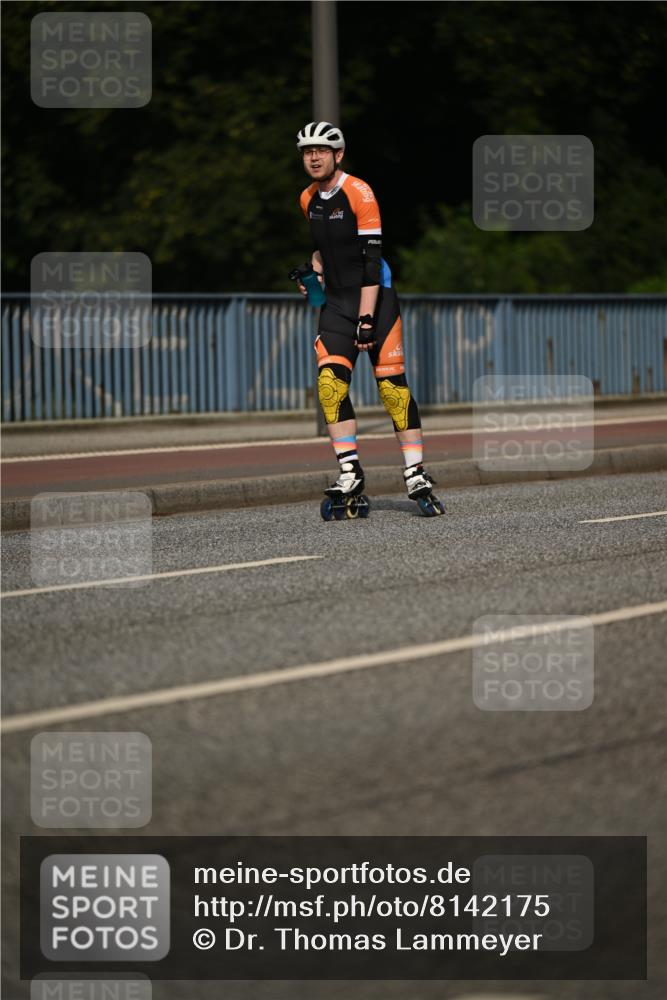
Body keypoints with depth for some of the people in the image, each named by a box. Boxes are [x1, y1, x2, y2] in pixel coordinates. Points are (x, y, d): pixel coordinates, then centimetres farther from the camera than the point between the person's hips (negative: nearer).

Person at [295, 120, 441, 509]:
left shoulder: (359, 193, -15)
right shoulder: (308, 200, 8)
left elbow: (371, 261, -19)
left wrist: (366, 320, -23)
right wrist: (315, 270, 7)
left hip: (376, 298, -6)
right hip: (337, 302, 6)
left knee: (391, 383, -8)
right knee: (330, 382, -12)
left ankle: (415, 470, 0)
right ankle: (350, 472, -10)